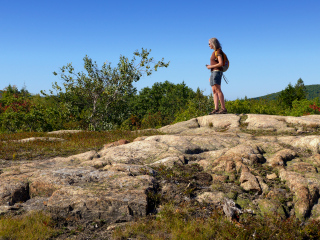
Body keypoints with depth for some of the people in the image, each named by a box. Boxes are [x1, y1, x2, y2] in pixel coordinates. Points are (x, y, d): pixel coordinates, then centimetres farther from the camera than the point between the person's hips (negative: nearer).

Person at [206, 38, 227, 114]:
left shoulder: (218, 51, -7)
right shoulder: (214, 52, 20)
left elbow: (221, 64, -16)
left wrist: (211, 66, -10)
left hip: (217, 72, -10)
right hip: (213, 72, 10)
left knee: (218, 90, -16)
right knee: (214, 91, 2)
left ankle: (223, 108, -19)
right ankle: (216, 109, -3)